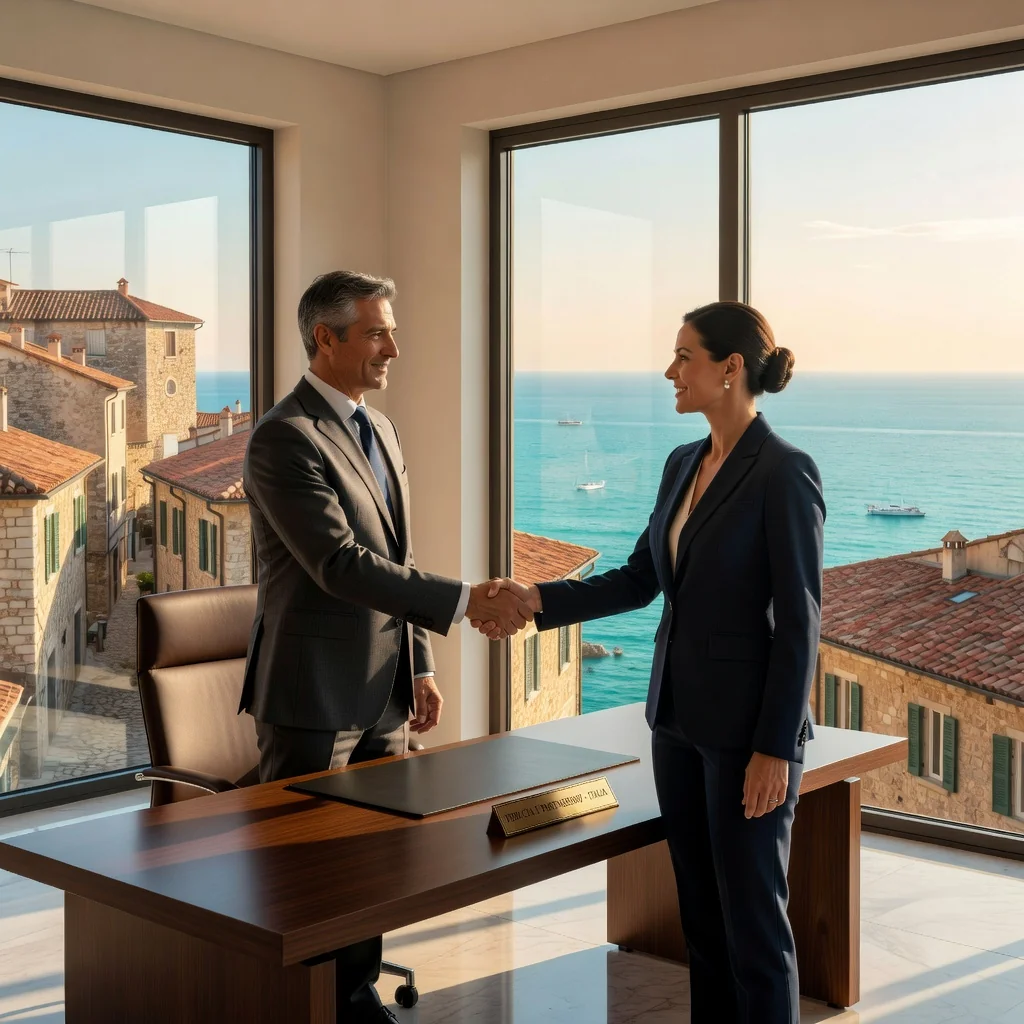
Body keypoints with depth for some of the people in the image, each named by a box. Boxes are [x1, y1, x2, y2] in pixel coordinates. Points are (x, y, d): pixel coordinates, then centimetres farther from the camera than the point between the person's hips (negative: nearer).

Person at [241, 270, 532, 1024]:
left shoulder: (379, 429, 12)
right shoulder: (285, 437, -16)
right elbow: (340, 564, -25)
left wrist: (420, 664, 13)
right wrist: (466, 601, -27)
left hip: (383, 693, 8)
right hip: (315, 693, -8)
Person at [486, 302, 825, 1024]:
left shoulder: (786, 472, -15)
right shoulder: (683, 464, 9)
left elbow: (799, 620, -16)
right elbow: (639, 580, 14)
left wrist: (774, 749, -17)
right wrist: (537, 601, 4)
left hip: (749, 727, -8)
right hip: (681, 717, 8)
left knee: (752, 915, 4)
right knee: (700, 909, 16)